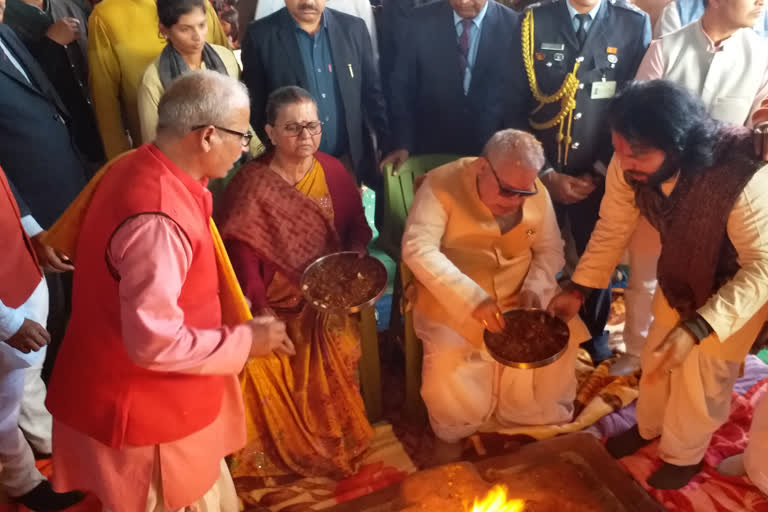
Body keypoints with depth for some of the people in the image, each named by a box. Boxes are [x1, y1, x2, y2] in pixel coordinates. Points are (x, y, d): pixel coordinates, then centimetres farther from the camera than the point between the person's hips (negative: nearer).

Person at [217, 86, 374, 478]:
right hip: (274, 302, -1)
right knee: (258, 362, -22)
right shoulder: (249, 184, -7)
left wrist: (355, 258, -10)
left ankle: (334, 440, 7)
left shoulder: (333, 172, 4)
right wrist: (260, 314, -23)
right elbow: (242, 253, -12)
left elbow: (357, 228, 12)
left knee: (336, 355, -22)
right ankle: (281, 450, 8)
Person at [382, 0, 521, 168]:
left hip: (490, 149, 0)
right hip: (432, 147, 0)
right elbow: (402, 85, -3)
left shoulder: (513, 24, -9)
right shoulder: (421, 20, -7)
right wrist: (403, 144, -7)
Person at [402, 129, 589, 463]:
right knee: (450, 365, -25)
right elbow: (417, 249, -29)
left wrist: (535, 287, -16)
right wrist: (473, 298, -38)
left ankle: (540, 422, 17)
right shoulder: (442, 185, -18)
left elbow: (551, 250, 6)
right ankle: (451, 435, 8)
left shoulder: (537, 193, -3)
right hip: (455, 298, -4)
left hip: (521, 295, 5)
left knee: (561, 342, -13)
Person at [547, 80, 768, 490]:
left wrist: (697, 328, -41)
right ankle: (648, 427, 48)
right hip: (681, 272, 5)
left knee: (703, 376, 7)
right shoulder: (629, 164, -27)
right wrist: (577, 290, -14)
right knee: (657, 356, 19)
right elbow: (612, 228, -11)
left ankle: (683, 456, 37)